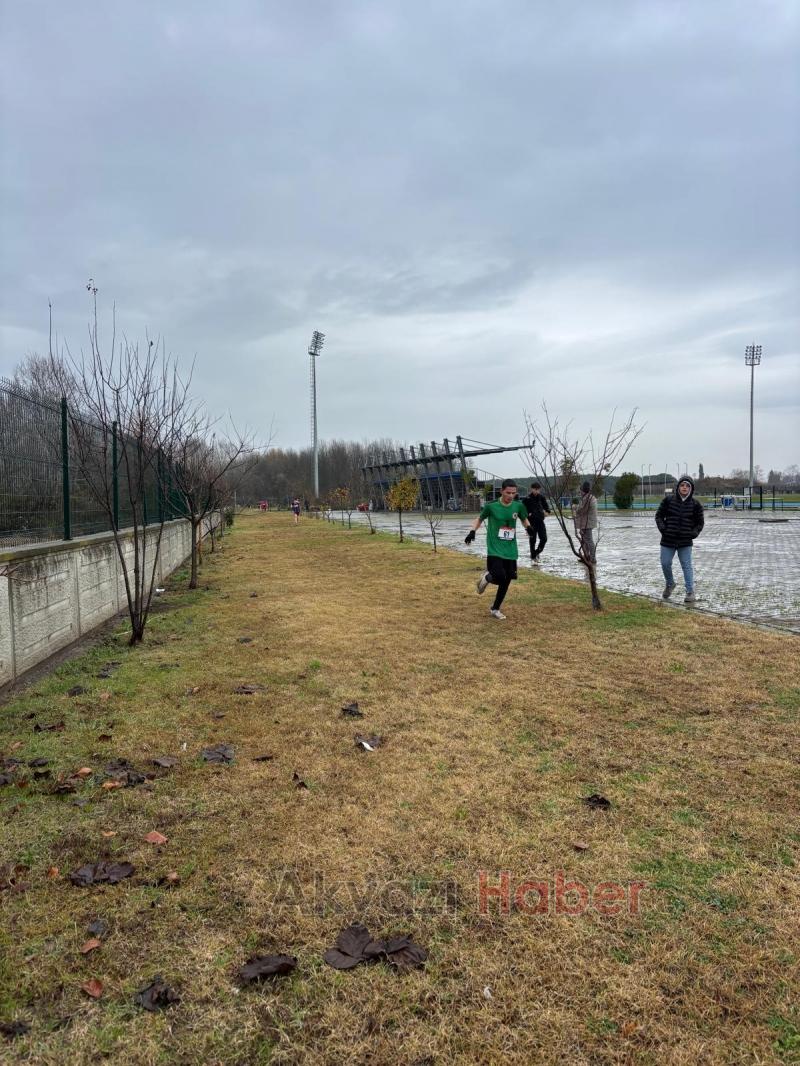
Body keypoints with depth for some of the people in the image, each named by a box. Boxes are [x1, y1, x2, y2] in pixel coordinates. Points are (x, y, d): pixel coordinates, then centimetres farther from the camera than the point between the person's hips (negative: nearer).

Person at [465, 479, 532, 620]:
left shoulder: (519, 506, -1)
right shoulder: (491, 506, -10)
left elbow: (524, 519, 17)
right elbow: (480, 518, 6)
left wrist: (529, 527, -5)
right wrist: (473, 531, -10)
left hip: (510, 550, 4)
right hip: (495, 549, -4)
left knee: (507, 580, 8)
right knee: (500, 577, -21)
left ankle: (495, 609, 26)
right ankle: (487, 577, 18)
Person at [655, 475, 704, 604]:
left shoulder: (695, 504, 0)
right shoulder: (668, 500, -2)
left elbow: (700, 522, 9)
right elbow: (659, 515, 7)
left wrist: (694, 533, -6)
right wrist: (662, 528, -7)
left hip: (685, 542, -1)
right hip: (667, 540, 1)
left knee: (687, 566, 0)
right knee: (665, 564, 7)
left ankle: (690, 592, 6)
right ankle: (669, 584, 34)